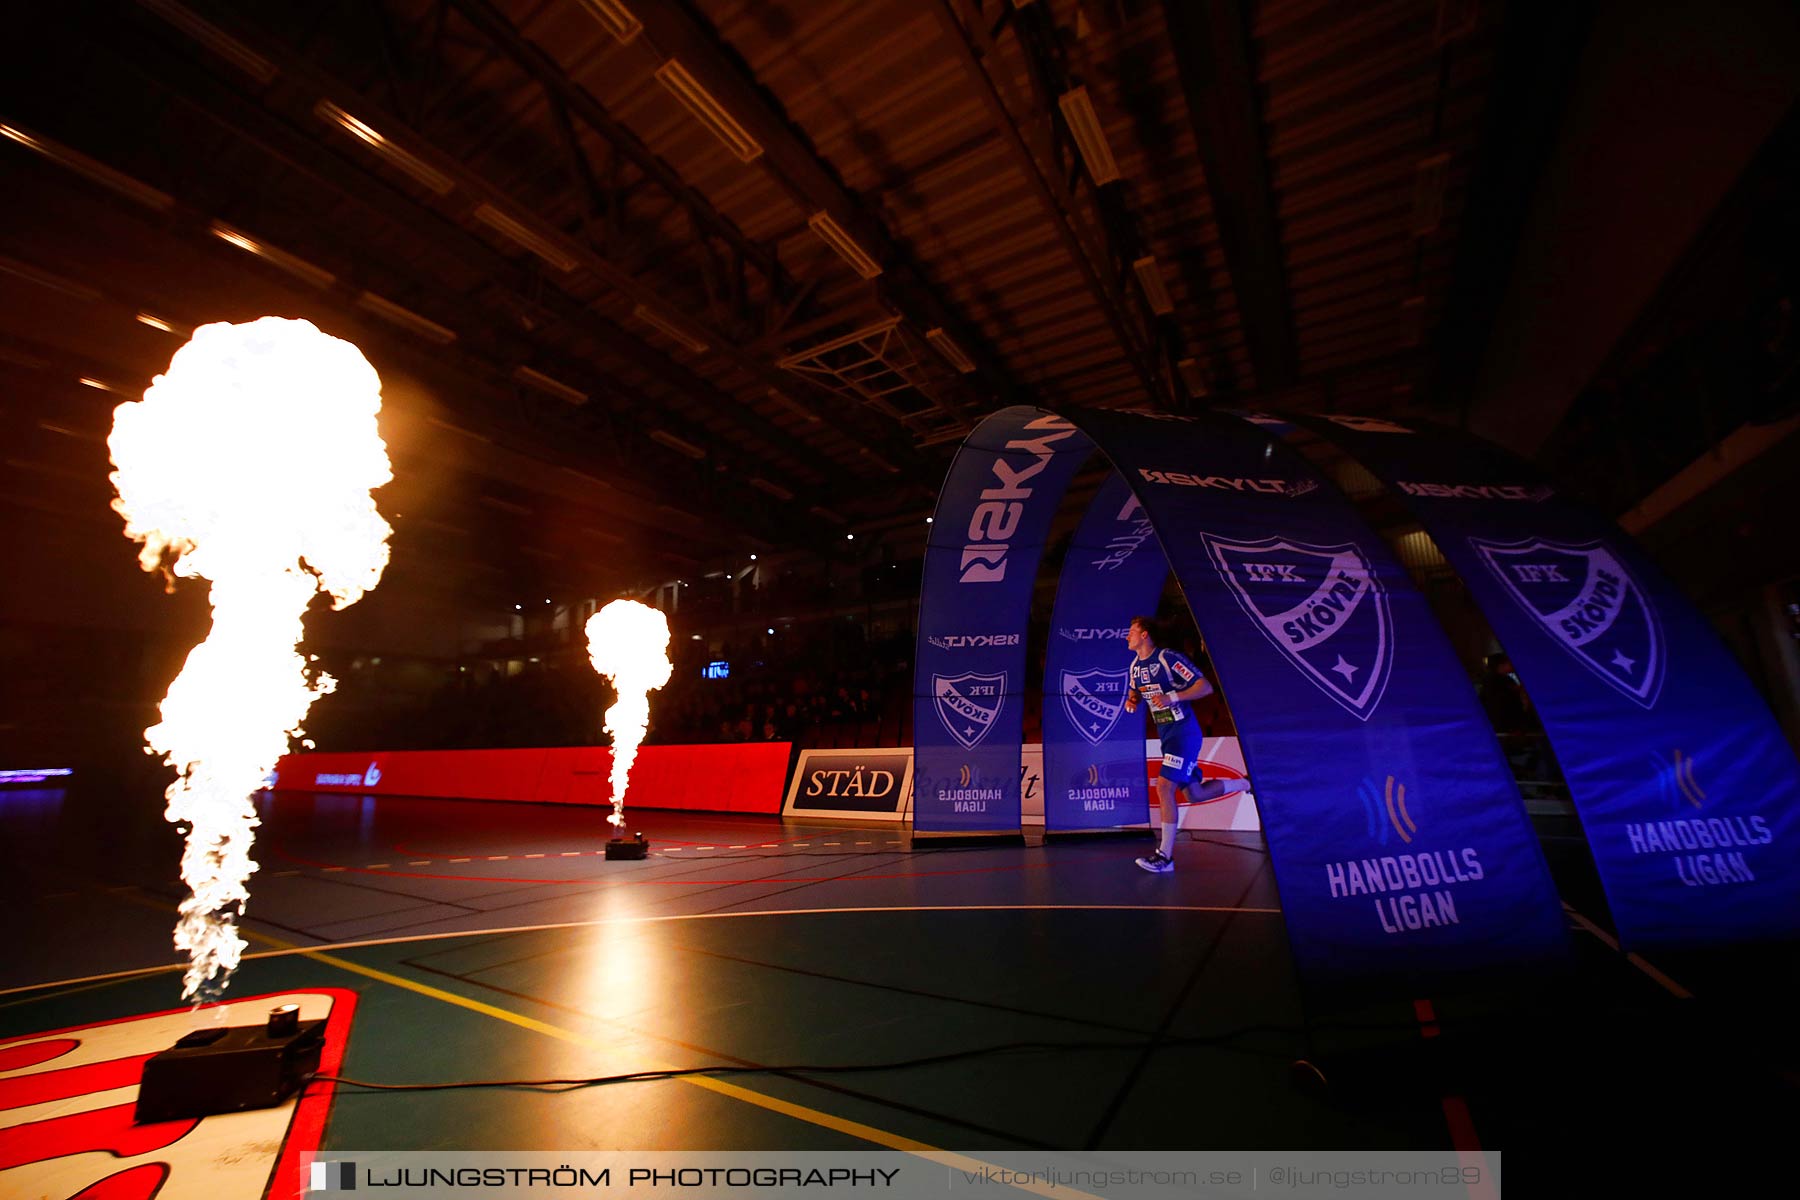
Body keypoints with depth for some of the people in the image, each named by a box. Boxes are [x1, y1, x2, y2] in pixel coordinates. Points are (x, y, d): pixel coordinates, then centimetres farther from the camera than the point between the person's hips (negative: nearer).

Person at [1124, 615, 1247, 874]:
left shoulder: (1169, 658, -17)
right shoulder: (1136, 665, 7)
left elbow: (1206, 687, -18)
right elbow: (1135, 691, 24)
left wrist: (1173, 697, -28)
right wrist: (1131, 700, 2)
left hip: (1184, 732, -9)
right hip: (1166, 734, 9)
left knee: (1164, 786, -17)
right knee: (1195, 793, 15)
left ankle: (1165, 856, -10)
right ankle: (1245, 784, 39)